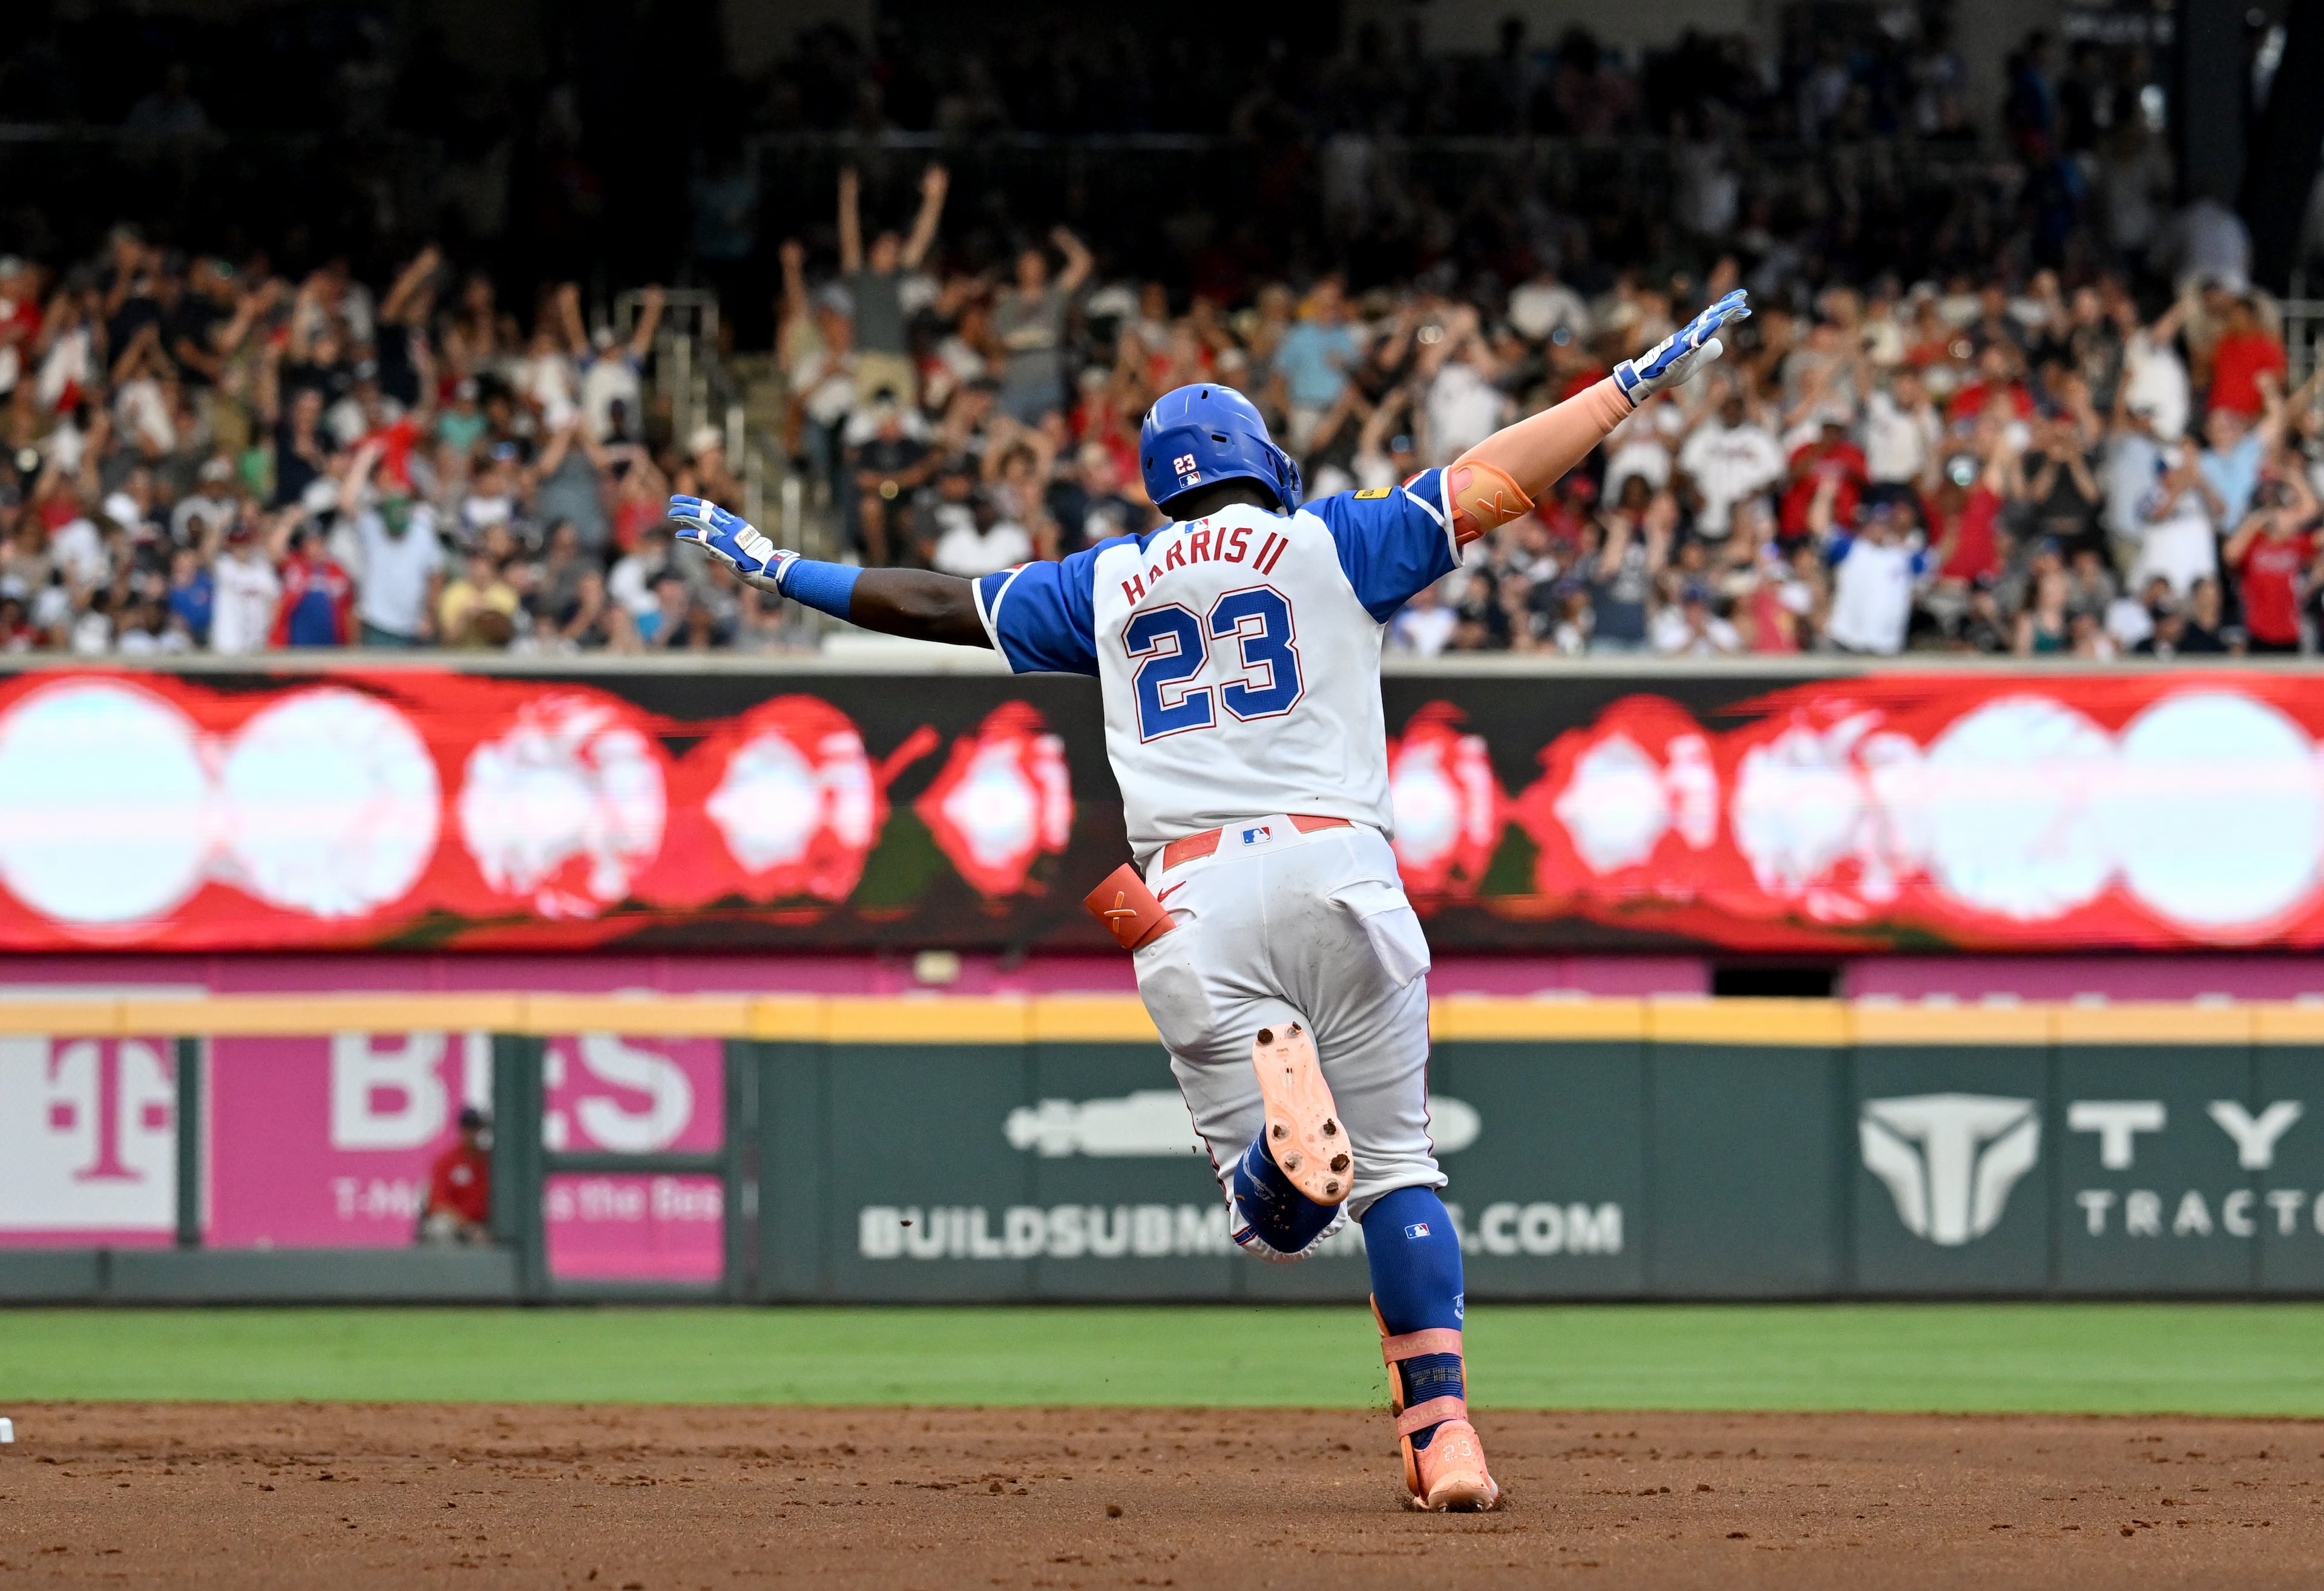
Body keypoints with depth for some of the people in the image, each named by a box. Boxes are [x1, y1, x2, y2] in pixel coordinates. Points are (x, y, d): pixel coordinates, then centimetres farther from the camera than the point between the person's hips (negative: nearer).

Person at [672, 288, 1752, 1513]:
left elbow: (935, 604, 26)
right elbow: (1492, 481, 9)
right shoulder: (1329, 545, 13)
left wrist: (777, 571, 38)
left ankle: (1280, 1101, -37)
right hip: (1336, 869, -1)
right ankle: (1442, 1433, -10)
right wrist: (1642, 381, 17)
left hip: (1189, 902, 1)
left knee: (1275, 1222, -1)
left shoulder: (1106, 587, 20)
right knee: (1397, 1171, 5)